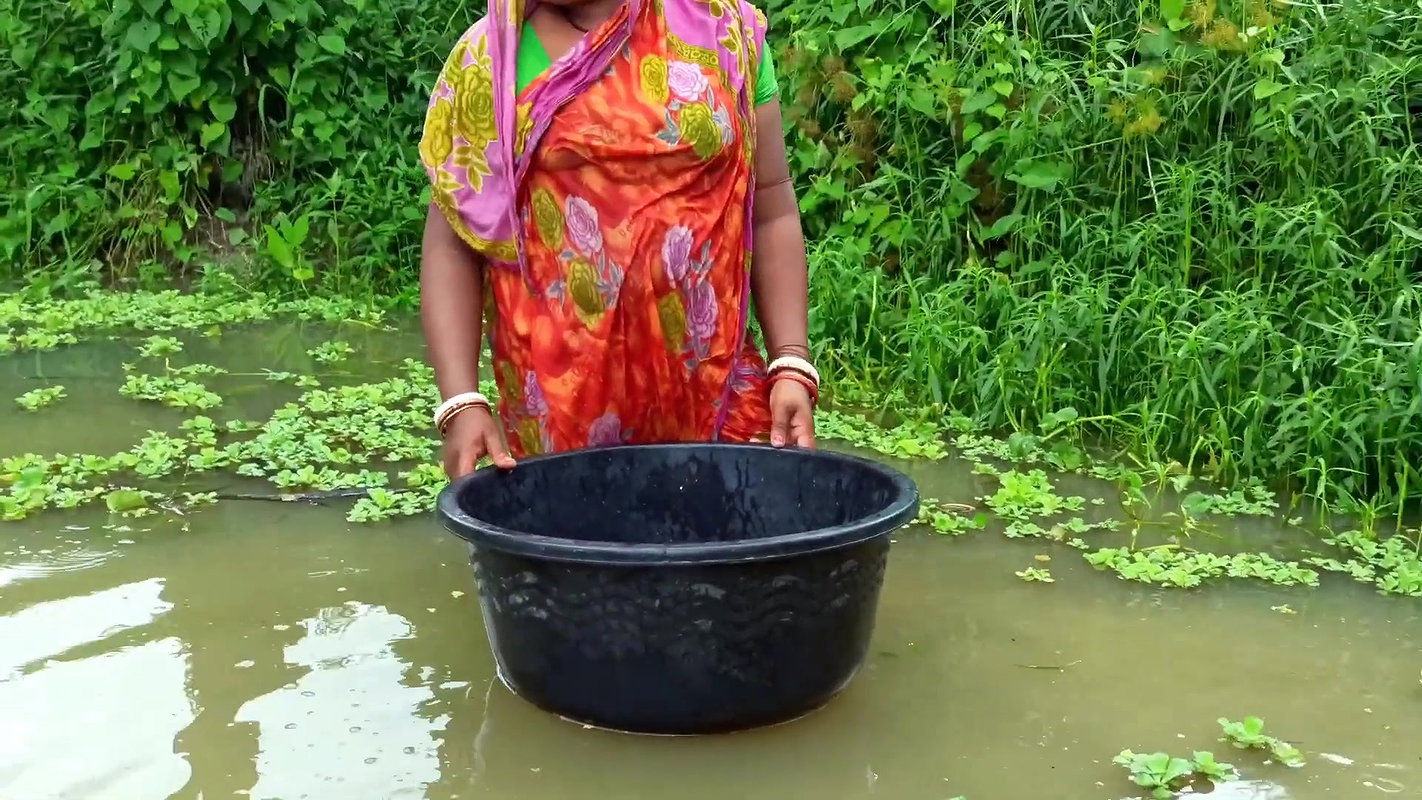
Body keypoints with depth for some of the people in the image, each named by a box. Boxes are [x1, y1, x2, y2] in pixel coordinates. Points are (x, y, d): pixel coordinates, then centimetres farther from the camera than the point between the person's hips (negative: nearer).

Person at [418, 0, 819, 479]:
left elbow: (771, 208, 5)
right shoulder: (487, 57, 1)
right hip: (557, 398, 0)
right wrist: (461, 402, -12)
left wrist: (792, 364, -4)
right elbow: (452, 243, -1)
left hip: (716, 388, 1)